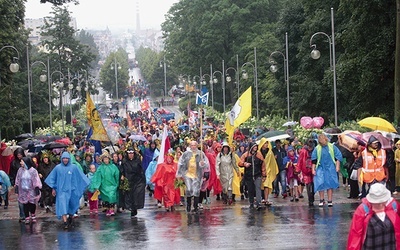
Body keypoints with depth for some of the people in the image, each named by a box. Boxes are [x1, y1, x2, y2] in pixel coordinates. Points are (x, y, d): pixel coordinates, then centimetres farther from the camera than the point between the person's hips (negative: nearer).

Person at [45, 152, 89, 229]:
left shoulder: (73, 167, -3)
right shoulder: (58, 168, -1)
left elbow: (81, 177, 4)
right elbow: (52, 178, 7)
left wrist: (82, 188, 3)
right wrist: (53, 188, 6)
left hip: (71, 190, 1)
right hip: (61, 190, -1)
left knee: (71, 206, 13)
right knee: (62, 205, -13)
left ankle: (70, 219, 36)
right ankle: (65, 222, -19)